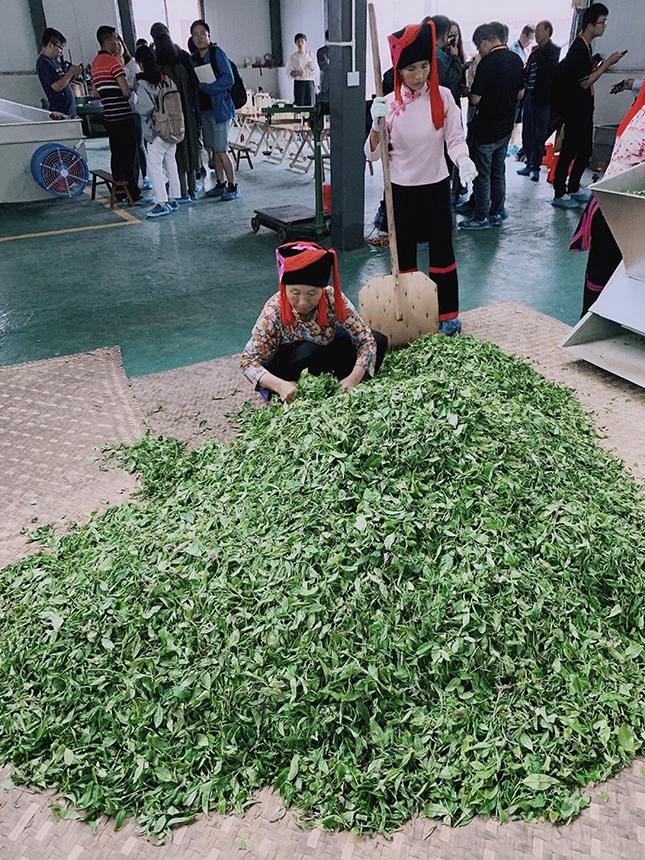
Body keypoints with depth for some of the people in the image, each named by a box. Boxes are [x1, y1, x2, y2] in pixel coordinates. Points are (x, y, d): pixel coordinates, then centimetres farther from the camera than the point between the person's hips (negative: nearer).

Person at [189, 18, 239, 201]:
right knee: (213, 149, 10)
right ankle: (221, 184, 20)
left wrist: (205, 87, -16)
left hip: (219, 108, -7)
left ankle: (233, 187, -1)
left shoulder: (217, 54, -6)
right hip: (203, 109, 7)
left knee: (221, 150, -9)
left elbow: (228, 80, -16)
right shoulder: (193, 58, 13)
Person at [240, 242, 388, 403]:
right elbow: (248, 360, -29)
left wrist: (354, 378, -39)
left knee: (379, 340, -14)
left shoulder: (333, 299, -25)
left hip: (324, 351, 4)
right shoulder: (274, 311, -29)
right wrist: (279, 385, -47)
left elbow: (366, 339, -23)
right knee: (307, 351, -38)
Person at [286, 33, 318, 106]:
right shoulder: (293, 56, 2)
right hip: (299, 83, -2)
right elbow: (289, 70, 3)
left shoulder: (310, 54, 9)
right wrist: (295, 73, -17)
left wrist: (312, 68, -11)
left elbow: (317, 71, 10)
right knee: (299, 103, -7)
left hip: (310, 83, 2)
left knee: (310, 104, -1)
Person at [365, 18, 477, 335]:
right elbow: (372, 154, -3)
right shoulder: (389, 103, -4)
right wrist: (377, 125, -21)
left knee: (442, 252, 6)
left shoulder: (443, 97, -3)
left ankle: (448, 314, 20)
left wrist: (463, 160, -26)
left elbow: (455, 138, -4)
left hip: (436, 187, 0)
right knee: (403, 256, 8)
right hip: (401, 190, 0)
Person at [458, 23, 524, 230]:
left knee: (482, 174, 2)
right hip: (506, 127, 8)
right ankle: (497, 213, 22)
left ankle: (482, 217, 8)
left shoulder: (487, 63, -18)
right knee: (499, 172, 15)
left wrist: (469, 91, 3)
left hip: (486, 128, -7)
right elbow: (520, 94, 12)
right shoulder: (516, 60, 6)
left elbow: (475, 99, -17)